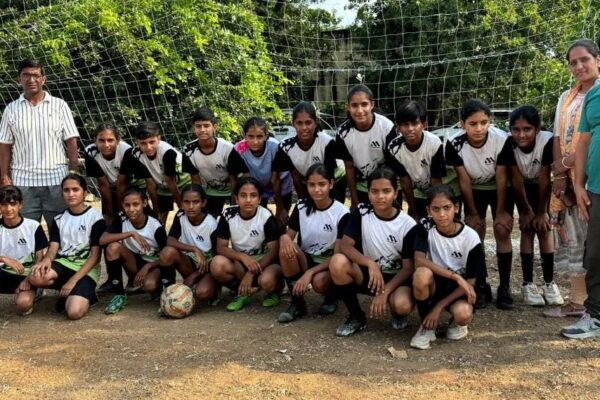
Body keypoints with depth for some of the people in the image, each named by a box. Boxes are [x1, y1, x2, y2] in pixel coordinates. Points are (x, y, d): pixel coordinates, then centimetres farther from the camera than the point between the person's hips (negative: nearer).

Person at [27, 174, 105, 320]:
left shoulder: (95, 217, -4)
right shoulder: (59, 219, 12)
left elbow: (96, 255, -9)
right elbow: (53, 247, 4)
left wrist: (73, 280, -18)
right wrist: (47, 260, -22)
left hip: (86, 269, -5)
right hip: (63, 264, 5)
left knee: (74, 312, -30)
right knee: (35, 277, -31)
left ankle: (85, 293, 6)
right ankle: (66, 293, 0)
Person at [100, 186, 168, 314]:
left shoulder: (156, 226, -18)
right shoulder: (121, 221, -11)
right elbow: (102, 240, -27)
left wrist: (147, 267, -26)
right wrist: (131, 233, -33)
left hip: (154, 265, -4)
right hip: (135, 263, 4)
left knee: (149, 285, -39)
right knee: (112, 247, -27)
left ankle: (158, 290, 0)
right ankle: (119, 294, -14)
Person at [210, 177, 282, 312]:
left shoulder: (266, 217, -14)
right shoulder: (228, 214, -9)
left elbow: (274, 251, -15)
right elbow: (221, 248, -10)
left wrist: (251, 273, -25)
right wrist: (243, 257, -28)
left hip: (263, 261, -2)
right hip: (239, 261, 2)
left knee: (267, 281, -37)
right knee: (217, 264, -30)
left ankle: (274, 291, 3)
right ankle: (242, 293, -3)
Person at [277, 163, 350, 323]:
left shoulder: (342, 213, -14)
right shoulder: (301, 207, -3)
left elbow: (338, 255, -16)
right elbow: (289, 235, -1)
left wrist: (309, 272, -28)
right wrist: (284, 238, -28)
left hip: (329, 264, -3)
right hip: (306, 259, 3)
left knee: (319, 282, -37)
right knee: (286, 248, -29)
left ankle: (330, 297, 3)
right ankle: (297, 302, -14)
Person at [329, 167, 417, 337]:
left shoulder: (408, 225, -14)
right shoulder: (361, 213, -9)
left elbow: (408, 267, -12)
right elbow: (345, 245, -16)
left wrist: (384, 292, -23)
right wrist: (370, 264, -32)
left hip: (396, 277, -2)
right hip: (368, 273, 2)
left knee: (402, 305, -36)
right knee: (337, 262, -29)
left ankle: (396, 312, 7)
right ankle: (357, 316, -7)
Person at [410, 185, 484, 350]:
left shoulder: (471, 238, -15)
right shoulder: (426, 227, -13)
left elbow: (470, 281, -11)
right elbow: (419, 260, -27)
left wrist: (439, 307, -17)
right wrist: (455, 276, -34)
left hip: (458, 289, -1)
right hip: (434, 284, 1)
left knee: (463, 314, -34)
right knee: (422, 274, -35)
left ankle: (457, 322, 7)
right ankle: (427, 326, -10)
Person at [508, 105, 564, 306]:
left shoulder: (547, 141, -34)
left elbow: (544, 178, -24)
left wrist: (542, 211, -15)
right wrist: (526, 210, -15)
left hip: (543, 188, 0)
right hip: (523, 188, 0)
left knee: (544, 228, -4)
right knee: (528, 230, -7)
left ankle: (549, 283, 6)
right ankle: (528, 284, -1)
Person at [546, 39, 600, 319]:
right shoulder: (566, 97, 17)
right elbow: (558, 138, 13)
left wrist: (571, 162, -15)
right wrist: (559, 173, 1)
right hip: (568, 177, 7)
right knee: (572, 236, 9)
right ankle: (577, 301, 16)